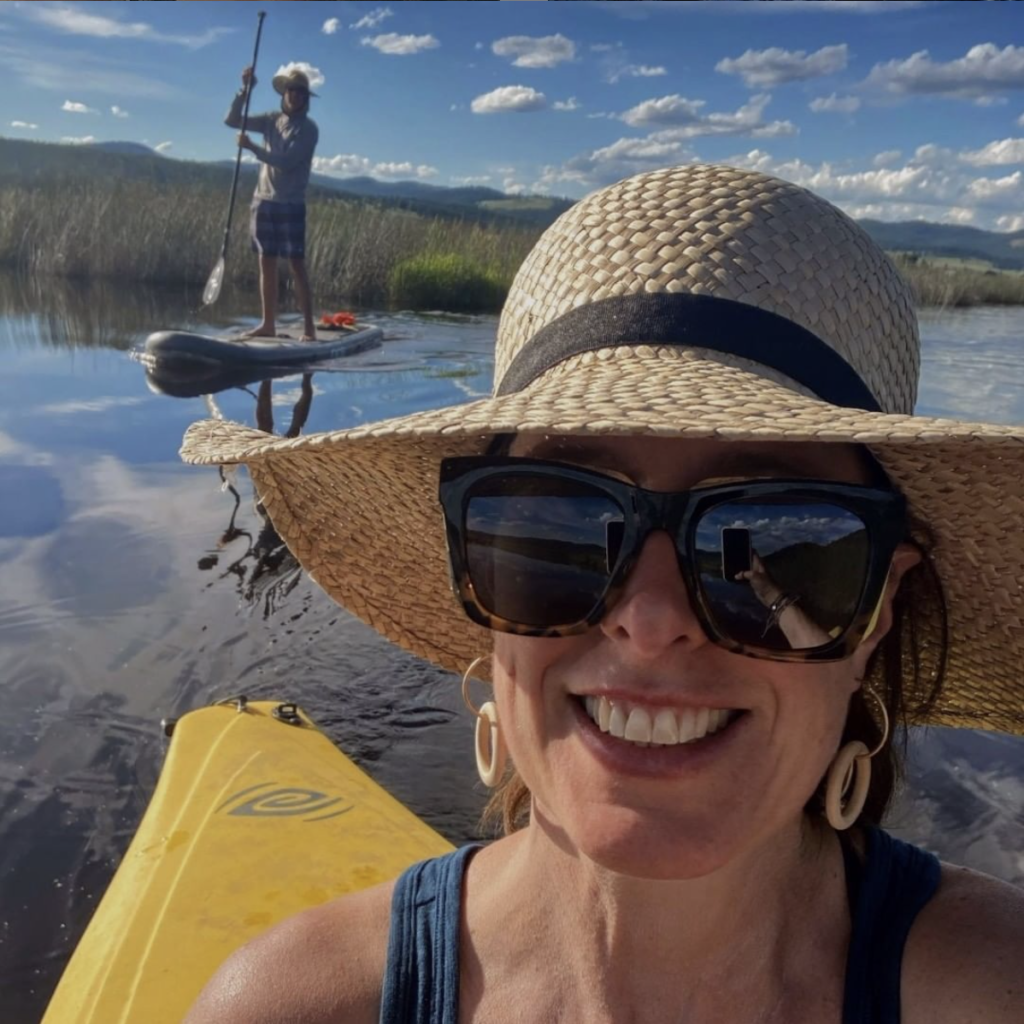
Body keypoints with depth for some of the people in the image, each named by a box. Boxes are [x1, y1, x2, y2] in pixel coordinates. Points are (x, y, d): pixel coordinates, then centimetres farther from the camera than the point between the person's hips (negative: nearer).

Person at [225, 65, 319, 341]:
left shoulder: (308, 128, -5)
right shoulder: (272, 120, 12)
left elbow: (286, 162, -15)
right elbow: (232, 121, 12)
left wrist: (252, 147, -18)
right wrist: (245, 90, 1)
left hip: (290, 204, -5)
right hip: (263, 200, 5)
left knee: (296, 265, -8)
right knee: (266, 263, 5)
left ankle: (308, 326, -7)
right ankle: (268, 324, 10)